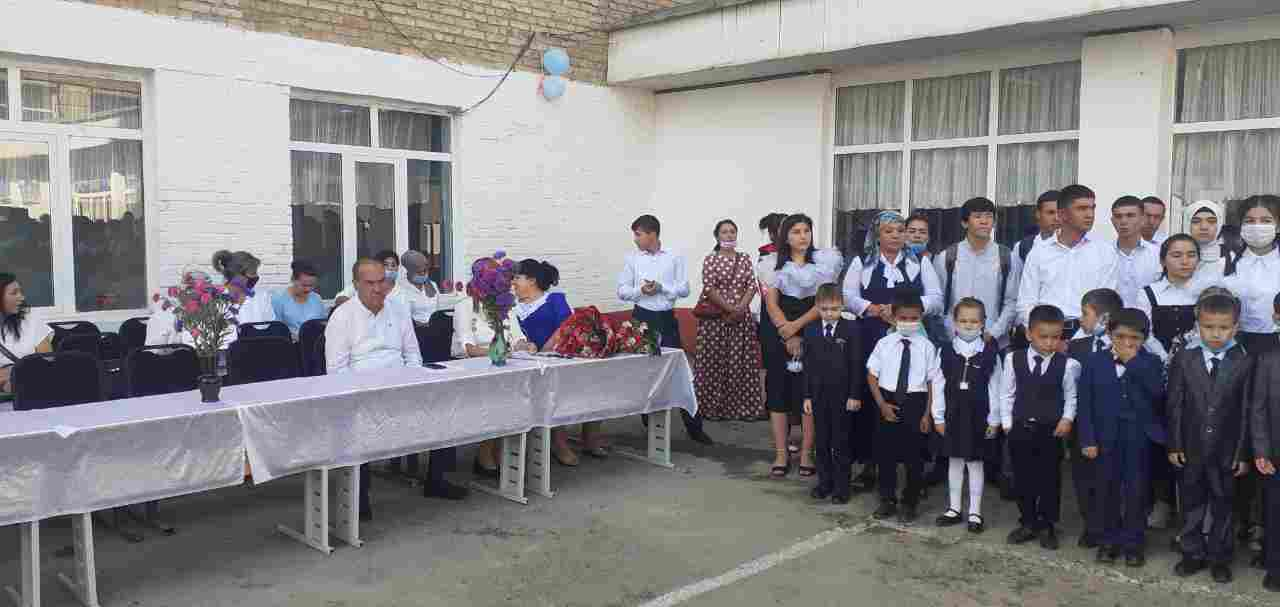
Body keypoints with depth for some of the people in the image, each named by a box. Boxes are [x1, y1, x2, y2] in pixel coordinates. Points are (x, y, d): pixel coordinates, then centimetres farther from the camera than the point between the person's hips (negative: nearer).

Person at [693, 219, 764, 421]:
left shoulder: (745, 259, 9)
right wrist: (728, 308, -14)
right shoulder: (710, 259, -1)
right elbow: (709, 289, -9)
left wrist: (740, 308, -12)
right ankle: (712, 406, 8)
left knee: (741, 361, 4)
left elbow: (752, 286, 3)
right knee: (714, 361, 0)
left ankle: (741, 406, 12)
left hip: (741, 317, 3)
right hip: (715, 317, -3)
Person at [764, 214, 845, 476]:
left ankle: (806, 454, 8)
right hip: (780, 332, 2)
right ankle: (781, 455, 9)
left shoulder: (823, 260, 3)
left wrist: (796, 326, -12)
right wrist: (786, 333, -11)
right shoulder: (775, 263, 8)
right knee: (778, 391, 1)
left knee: (809, 393, -2)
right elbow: (771, 301, 1)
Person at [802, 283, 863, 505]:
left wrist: (855, 395, -10)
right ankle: (824, 482, 23)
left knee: (841, 443, 4)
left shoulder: (851, 329, -6)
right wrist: (807, 395, 3)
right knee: (822, 442, 11)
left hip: (843, 395, -3)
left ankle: (841, 486, 13)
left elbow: (856, 365, -6)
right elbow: (807, 365, 6)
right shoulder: (811, 331, 4)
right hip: (819, 395, 3)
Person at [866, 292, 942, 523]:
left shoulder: (927, 347, -6)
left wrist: (927, 414, -5)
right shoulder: (884, 344, -3)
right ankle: (887, 500, 26)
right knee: (885, 453, 9)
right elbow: (872, 375, 3)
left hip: (916, 403, -1)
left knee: (914, 456, 7)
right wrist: (882, 404, -4)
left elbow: (933, 382, -3)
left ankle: (910, 503, 24)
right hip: (888, 403, 1)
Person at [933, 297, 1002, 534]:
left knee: (975, 462, 7)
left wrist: (994, 419, -4)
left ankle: (975, 512, 17)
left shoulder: (990, 352, -7)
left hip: (978, 415, -2)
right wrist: (939, 417, -1)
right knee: (954, 460, 12)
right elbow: (940, 385, 0)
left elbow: (994, 388, -4)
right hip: (953, 414, 2)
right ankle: (954, 509, 24)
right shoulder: (946, 351, -3)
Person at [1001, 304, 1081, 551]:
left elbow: (1071, 396, 3)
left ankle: (1047, 526, 22)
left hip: (1051, 431, -1)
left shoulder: (1067, 364, -8)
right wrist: (1007, 422, 1)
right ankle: (1028, 523, 25)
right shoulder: (1013, 359, -4)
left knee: (1050, 480, 8)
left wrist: (1067, 419, -10)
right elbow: (1006, 394, 3)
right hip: (1020, 429, 1)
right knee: (1023, 478, 11)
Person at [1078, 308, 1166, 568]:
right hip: (1106, 437, 1)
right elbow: (1086, 403, -1)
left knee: (1136, 491, 6)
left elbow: (1158, 392, -20)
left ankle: (1133, 543, 19)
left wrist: (1133, 362, -20)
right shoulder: (1094, 361, -2)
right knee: (1107, 489, 10)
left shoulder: (1151, 362, -2)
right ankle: (1108, 540, 23)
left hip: (1140, 437, -1)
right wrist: (1087, 439, -5)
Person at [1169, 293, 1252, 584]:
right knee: (1191, 504, 13)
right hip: (1191, 449, 1)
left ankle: (1220, 557, 25)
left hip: (1226, 451, -1)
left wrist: (1243, 453, -6)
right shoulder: (1183, 360, -3)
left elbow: (1246, 412, -5)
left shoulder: (1245, 364, -6)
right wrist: (1174, 445, -4)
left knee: (1222, 506, 11)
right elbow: (1174, 405, -2)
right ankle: (1193, 553, 27)